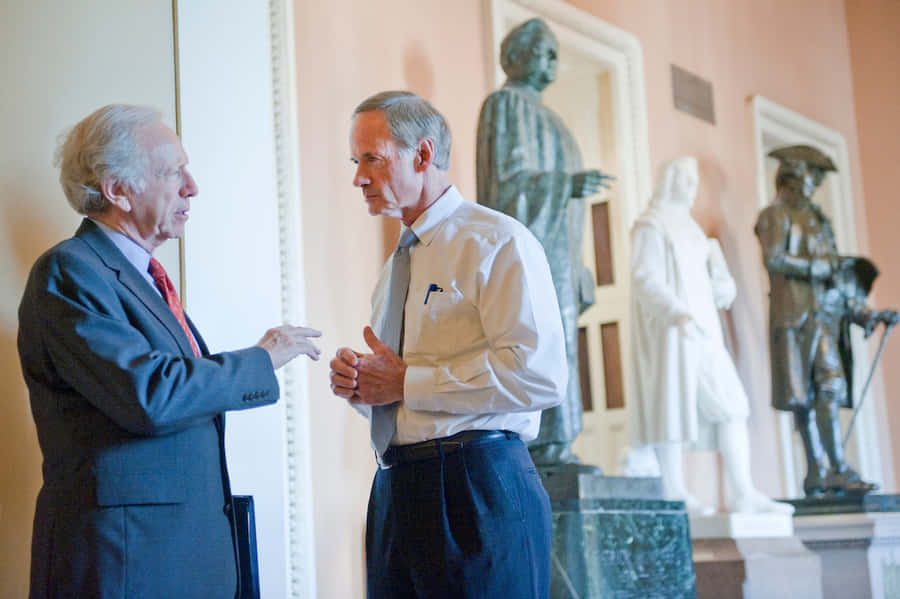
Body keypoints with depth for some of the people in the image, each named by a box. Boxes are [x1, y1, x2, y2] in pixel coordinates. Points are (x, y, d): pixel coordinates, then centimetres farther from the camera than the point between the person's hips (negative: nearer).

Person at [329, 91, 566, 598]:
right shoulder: (397, 266, 20)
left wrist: (407, 382, -14)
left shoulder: (499, 243, -7)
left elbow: (538, 375, -19)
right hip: (394, 494, 8)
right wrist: (358, 384, 3)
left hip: (478, 491, -7)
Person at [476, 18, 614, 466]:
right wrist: (567, 184, -27)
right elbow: (507, 180, -14)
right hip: (531, 242, -10)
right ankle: (546, 447, -17)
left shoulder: (539, 114, 26)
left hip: (551, 246, 10)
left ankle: (551, 451, 3)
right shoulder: (506, 104, -4)